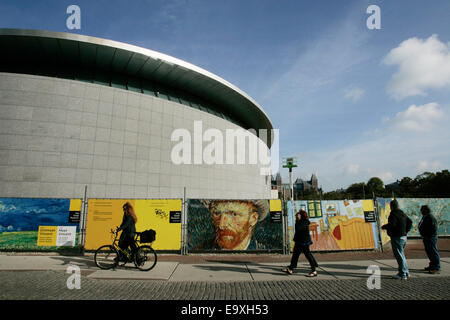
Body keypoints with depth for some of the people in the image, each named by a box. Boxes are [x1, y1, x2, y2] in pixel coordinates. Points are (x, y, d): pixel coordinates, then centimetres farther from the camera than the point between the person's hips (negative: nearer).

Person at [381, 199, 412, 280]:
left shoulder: (393, 214, -16)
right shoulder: (403, 213, 13)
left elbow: (391, 224, -27)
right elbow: (410, 222, 20)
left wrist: (383, 227, -10)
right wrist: (405, 231, 22)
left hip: (396, 238, -9)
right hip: (404, 237, 9)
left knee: (399, 256, -3)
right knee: (401, 255, 20)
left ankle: (402, 274, 1)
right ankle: (406, 272, 26)